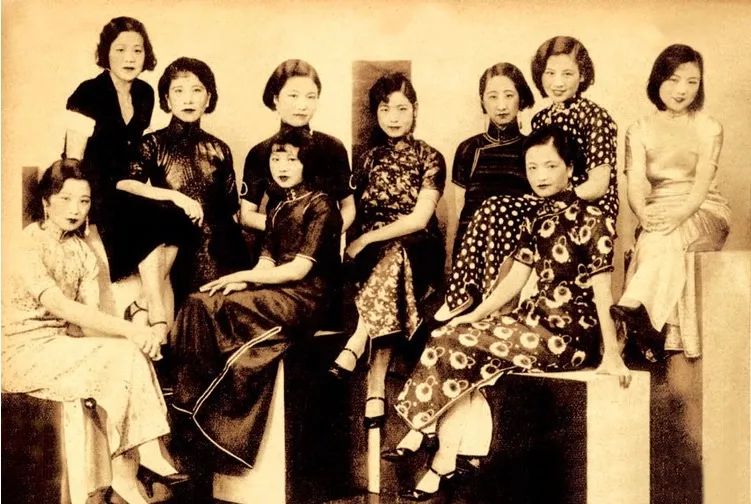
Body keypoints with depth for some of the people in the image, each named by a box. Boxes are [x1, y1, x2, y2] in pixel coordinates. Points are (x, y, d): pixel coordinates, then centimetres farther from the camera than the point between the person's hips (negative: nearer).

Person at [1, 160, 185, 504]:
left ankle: (126, 476, -22)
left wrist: (135, 333, -24)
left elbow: (89, 313, -3)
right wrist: (129, 330, -35)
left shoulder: (81, 250, 9)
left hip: (61, 345, 6)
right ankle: (147, 453, -13)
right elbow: (63, 307, -27)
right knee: (124, 358, -24)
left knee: (131, 355, -21)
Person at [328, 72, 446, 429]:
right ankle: (376, 389, -38)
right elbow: (356, 215, 12)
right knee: (387, 273, -33)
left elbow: (419, 219, -9)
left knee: (393, 256, -38)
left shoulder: (429, 159, 2)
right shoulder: (369, 159, 14)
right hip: (369, 255, 2)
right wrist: (352, 245, -8)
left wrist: (367, 239, -15)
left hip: (416, 255, -2)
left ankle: (355, 346, -35)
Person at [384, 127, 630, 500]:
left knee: (456, 348, -17)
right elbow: (515, 279, 12)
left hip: (569, 337, -7)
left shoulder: (592, 219, -9)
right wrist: (471, 317, 2)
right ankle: (445, 459, -14)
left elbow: (602, 291, -13)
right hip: (536, 320, 8)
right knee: (451, 337, -12)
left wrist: (611, 355, -17)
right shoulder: (536, 220, 13)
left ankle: (421, 431, 4)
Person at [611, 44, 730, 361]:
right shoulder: (640, 131, 12)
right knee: (661, 241, -35)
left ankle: (632, 307, -50)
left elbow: (702, 183, -6)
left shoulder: (709, 129, 9)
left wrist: (679, 215, -28)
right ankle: (665, 337, -42)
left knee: (669, 237, -37)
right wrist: (644, 216, -27)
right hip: (658, 214, 1)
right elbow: (635, 183, -4)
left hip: (701, 212, -1)